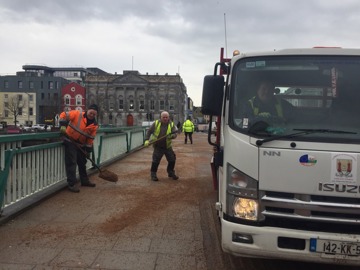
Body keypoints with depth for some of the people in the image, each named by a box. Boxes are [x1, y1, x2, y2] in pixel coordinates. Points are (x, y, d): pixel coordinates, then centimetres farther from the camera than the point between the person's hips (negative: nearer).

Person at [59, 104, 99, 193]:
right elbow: (64, 115, -12)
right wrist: (63, 125, -25)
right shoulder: (77, 114, -14)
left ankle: (84, 180, 33)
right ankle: (71, 184, -4)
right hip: (70, 142, -6)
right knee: (71, 163, -8)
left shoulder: (94, 125, -2)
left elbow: (90, 139, 2)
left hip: (81, 145, 6)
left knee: (82, 163, 17)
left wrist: (88, 150, 2)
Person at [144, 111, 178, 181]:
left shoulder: (171, 124, -3)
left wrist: (171, 136, -32)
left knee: (172, 159, 7)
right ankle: (153, 174, 14)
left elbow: (175, 134, -9)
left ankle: (171, 173, 29)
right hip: (158, 146, -2)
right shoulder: (156, 123, -5)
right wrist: (147, 140, -9)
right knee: (155, 161, -5)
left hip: (167, 146, 2)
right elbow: (149, 131, 2)